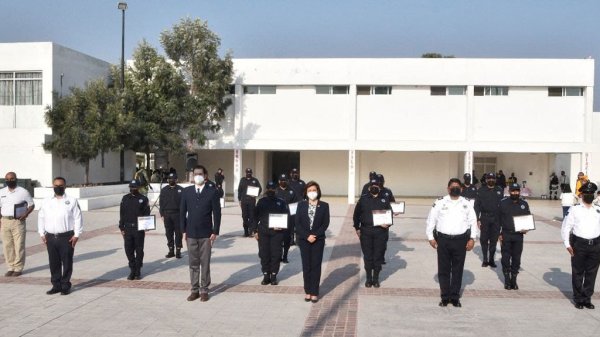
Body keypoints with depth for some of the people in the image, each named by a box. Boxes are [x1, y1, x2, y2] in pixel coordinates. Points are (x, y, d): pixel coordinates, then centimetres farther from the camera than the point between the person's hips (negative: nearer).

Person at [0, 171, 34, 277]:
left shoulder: (23, 192, -2)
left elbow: (31, 205, 3)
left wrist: (26, 214, -14)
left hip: (18, 222, -4)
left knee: (19, 246, -3)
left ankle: (18, 268, 4)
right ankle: (10, 267, 16)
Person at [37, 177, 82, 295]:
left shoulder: (72, 201, -1)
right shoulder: (46, 202, 10)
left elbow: (78, 218, -3)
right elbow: (41, 218, 14)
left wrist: (76, 234, -8)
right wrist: (42, 234, 8)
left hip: (67, 237, -3)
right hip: (51, 237, 4)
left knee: (67, 262, 1)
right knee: (53, 263, 10)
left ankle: (65, 286, 11)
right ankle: (56, 285, 21)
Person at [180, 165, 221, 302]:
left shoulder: (212, 191, -3)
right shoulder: (186, 191, 5)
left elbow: (217, 213, -3)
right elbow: (182, 212, 8)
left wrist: (215, 232, -7)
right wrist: (183, 230, 2)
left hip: (206, 234, -2)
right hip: (191, 234, 2)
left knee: (205, 264, 4)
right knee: (193, 264, 8)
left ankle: (204, 290, 14)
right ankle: (194, 290, 17)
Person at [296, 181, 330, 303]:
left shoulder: (324, 205, 0)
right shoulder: (301, 205, 3)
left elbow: (325, 223, -3)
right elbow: (297, 223, -1)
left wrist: (315, 236, -13)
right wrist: (307, 236, -12)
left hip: (318, 240, -1)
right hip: (304, 240, 1)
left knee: (316, 266, 2)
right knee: (306, 266, 5)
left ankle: (314, 293, 7)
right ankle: (307, 291, 14)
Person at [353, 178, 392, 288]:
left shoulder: (384, 200, 8)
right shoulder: (363, 199, 6)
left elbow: (390, 214, 8)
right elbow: (356, 214, 9)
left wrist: (387, 224, -10)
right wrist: (357, 228, 4)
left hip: (380, 231, 0)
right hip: (365, 231, 0)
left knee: (378, 256, 4)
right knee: (367, 256, 6)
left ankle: (376, 278, 17)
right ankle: (368, 278, 17)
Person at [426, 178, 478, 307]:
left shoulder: (467, 204, 7)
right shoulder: (440, 203, 2)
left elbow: (473, 221, 7)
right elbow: (431, 220, 4)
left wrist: (472, 238, -1)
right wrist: (431, 237, -1)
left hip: (460, 240, 1)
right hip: (443, 239, -1)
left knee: (458, 269, 7)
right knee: (443, 269, 4)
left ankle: (455, 297, 18)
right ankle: (445, 297, 14)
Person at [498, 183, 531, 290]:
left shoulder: (524, 204, 5)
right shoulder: (503, 203, -1)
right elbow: (498, 219, 1)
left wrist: (526, 229, -6)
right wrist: (499, 234, -4)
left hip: (518, 235, 2)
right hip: (506, 234, -2)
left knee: (516, 258, 7)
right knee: (505, 258, 2)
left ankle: (514, 280, 18)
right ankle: (507, 280, 13)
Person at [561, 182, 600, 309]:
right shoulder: (575, 210, 0)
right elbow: (566, 227, 0)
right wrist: (567, 244, -6)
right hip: (579, 244, -3)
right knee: (578, 273, 6)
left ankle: (587, 298, 22)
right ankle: (578, 299, 19)